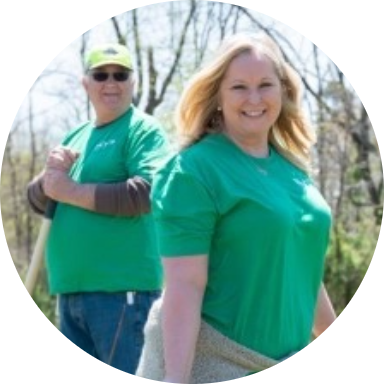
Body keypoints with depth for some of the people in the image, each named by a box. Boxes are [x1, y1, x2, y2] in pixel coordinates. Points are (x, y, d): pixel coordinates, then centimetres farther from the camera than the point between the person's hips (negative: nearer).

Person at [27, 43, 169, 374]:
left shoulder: (143, 129, -3)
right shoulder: (75, 138, 20)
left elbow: (146, 192, -20)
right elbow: (38, 200, 17)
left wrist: (72, 191, -12)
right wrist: (51, 175, -7)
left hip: (122, 288, -8)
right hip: (72, 290, 8)